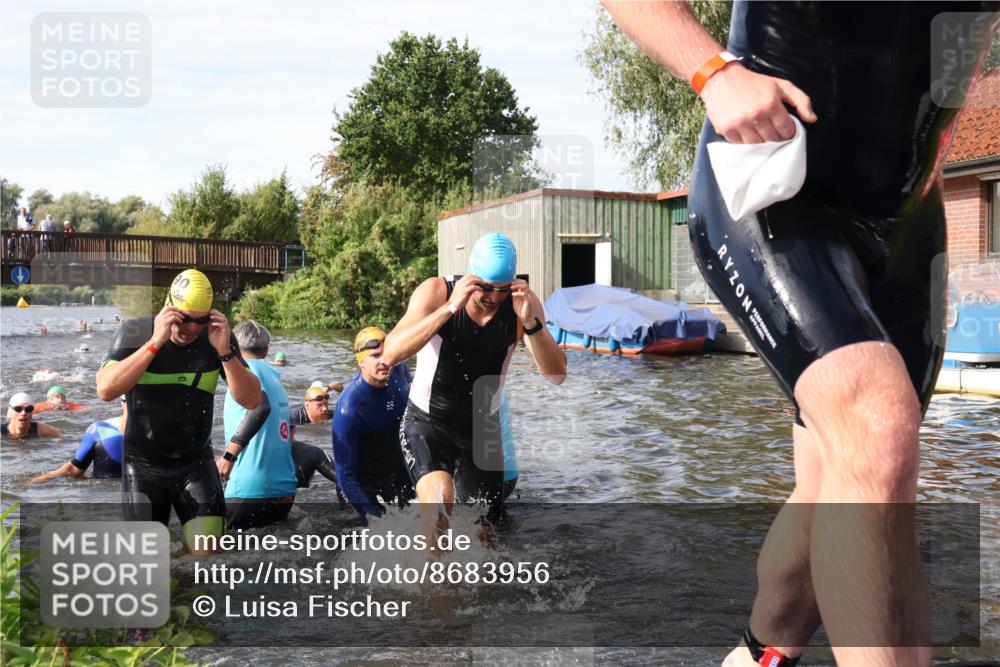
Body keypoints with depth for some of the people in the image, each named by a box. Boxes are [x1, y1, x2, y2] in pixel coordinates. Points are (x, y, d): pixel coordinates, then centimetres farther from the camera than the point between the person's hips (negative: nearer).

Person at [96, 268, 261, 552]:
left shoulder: (218, 337, -8)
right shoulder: (135, 332, -12)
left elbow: (251, 400, -13)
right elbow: (106, 389, -27)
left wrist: (225, 352, -27)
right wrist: (156, 342, -32)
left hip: (196, 462, 1)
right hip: (143, 464, -1)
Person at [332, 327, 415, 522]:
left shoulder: (398, 369, -14)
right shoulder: (349, 407, -30)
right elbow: (345, 474, -25)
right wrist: (372, 515, -27)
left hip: (401, 468, 6)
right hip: (368, 484, -5)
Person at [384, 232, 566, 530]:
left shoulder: (522, 303, -12)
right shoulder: (436, 292, -18)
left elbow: (557, 375, -18)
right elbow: (390, 354, -31)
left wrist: (530, 322, -33)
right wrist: (451, 308, -38)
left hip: (481, 426, 3)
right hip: (427, 422, -3)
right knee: (439, 500, -30)